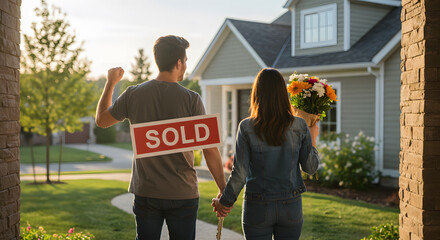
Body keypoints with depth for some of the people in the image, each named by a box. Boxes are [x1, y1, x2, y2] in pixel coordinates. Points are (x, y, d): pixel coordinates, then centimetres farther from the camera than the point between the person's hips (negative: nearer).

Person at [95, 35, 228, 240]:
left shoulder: (133, 95, -3)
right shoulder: (191, 100, -9)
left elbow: (101, 120, 14)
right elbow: (210, 150, -9)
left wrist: (110, 83, 26)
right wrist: (223, 190, 0)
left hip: (145, 192, 2)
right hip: (183, 194, -2)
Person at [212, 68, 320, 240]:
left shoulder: (246, 127, -11)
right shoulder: (299, 126, -6)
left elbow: (239, 173, -11)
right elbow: (311, 168, 0)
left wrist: (224, 203, 2)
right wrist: (313, 138, 15)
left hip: (257, 207, -1)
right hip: (291, 206, 2)